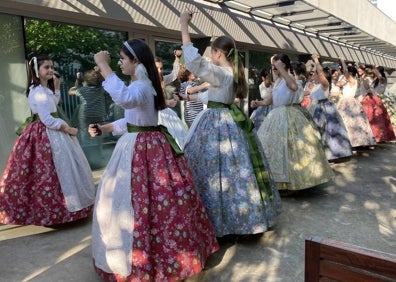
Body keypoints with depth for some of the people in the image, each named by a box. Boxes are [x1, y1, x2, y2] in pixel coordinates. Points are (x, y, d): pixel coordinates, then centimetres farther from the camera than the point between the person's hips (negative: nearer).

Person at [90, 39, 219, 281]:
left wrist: (103, 66, -35)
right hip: (140, 147, 10)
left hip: (144, 150, -10)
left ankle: (144, 261, 15)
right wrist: (103, 128, 19)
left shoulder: (142, 87, -18)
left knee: (139, 201, -1)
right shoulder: (140, 85, 14)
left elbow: (124, 99, -43)